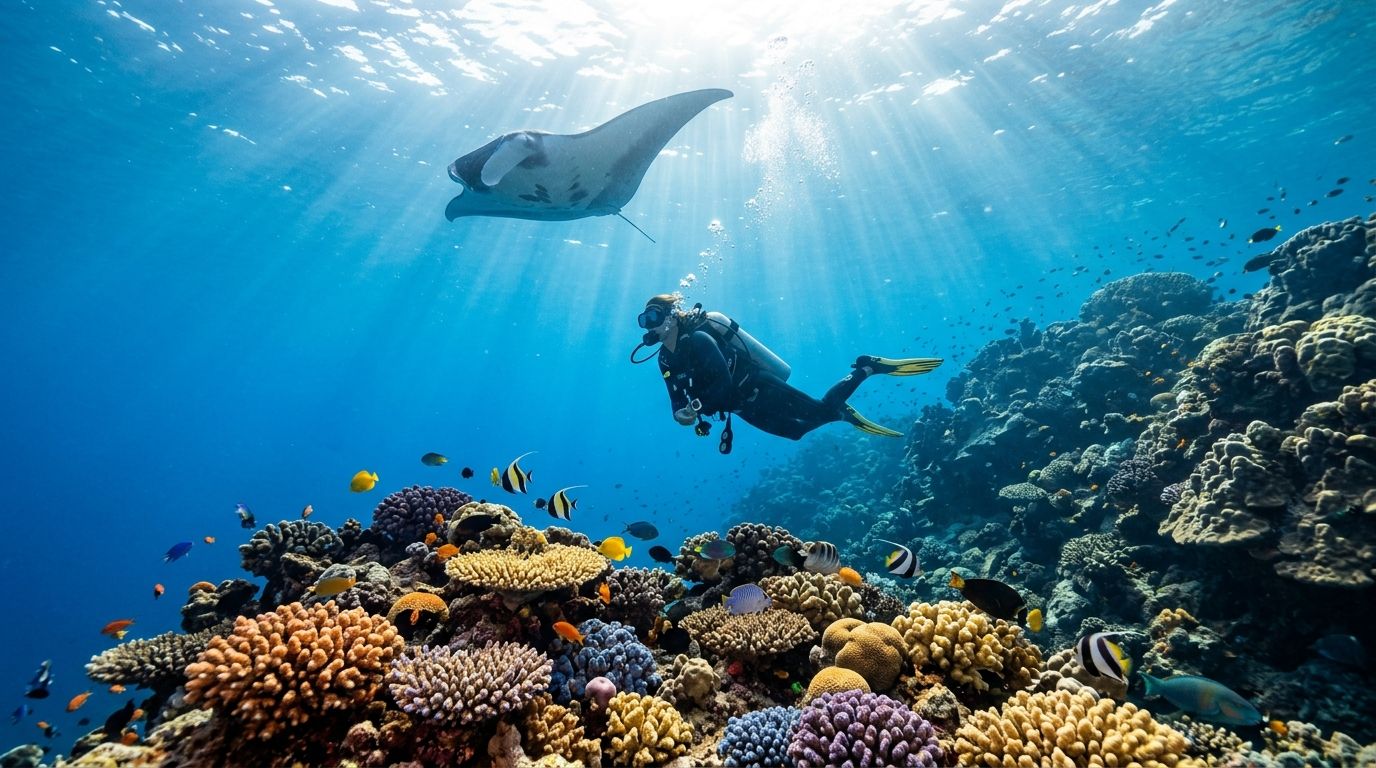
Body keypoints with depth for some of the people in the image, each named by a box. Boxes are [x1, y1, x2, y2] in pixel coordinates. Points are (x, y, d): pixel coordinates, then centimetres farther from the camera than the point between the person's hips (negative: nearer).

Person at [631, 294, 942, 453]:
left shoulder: (698, 338, -23)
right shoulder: (666, 359, 2)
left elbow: (725, 384, -30)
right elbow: (678, 398, 4)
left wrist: (697, 410, -32)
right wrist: (680, 413, -17)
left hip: (760, 390, -8)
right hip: (745, 407, 8)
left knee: (821, 409, -5)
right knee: (797, 430, 18)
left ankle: (868, 367, 13)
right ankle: (842, 413, 37)